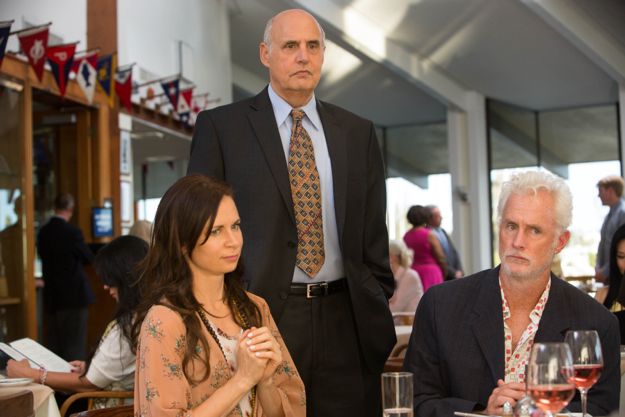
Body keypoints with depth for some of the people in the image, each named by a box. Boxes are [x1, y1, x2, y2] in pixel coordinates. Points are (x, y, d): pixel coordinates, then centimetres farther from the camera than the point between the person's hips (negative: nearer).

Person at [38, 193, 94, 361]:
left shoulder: (43, 232, 2)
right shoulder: (72, 232, -16)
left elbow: (44, 257, 12)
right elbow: (89, 258, -4)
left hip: (51, 296, 6)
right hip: (73, 295, -6)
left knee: (54, 345, 12)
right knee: (74, 346, -1)